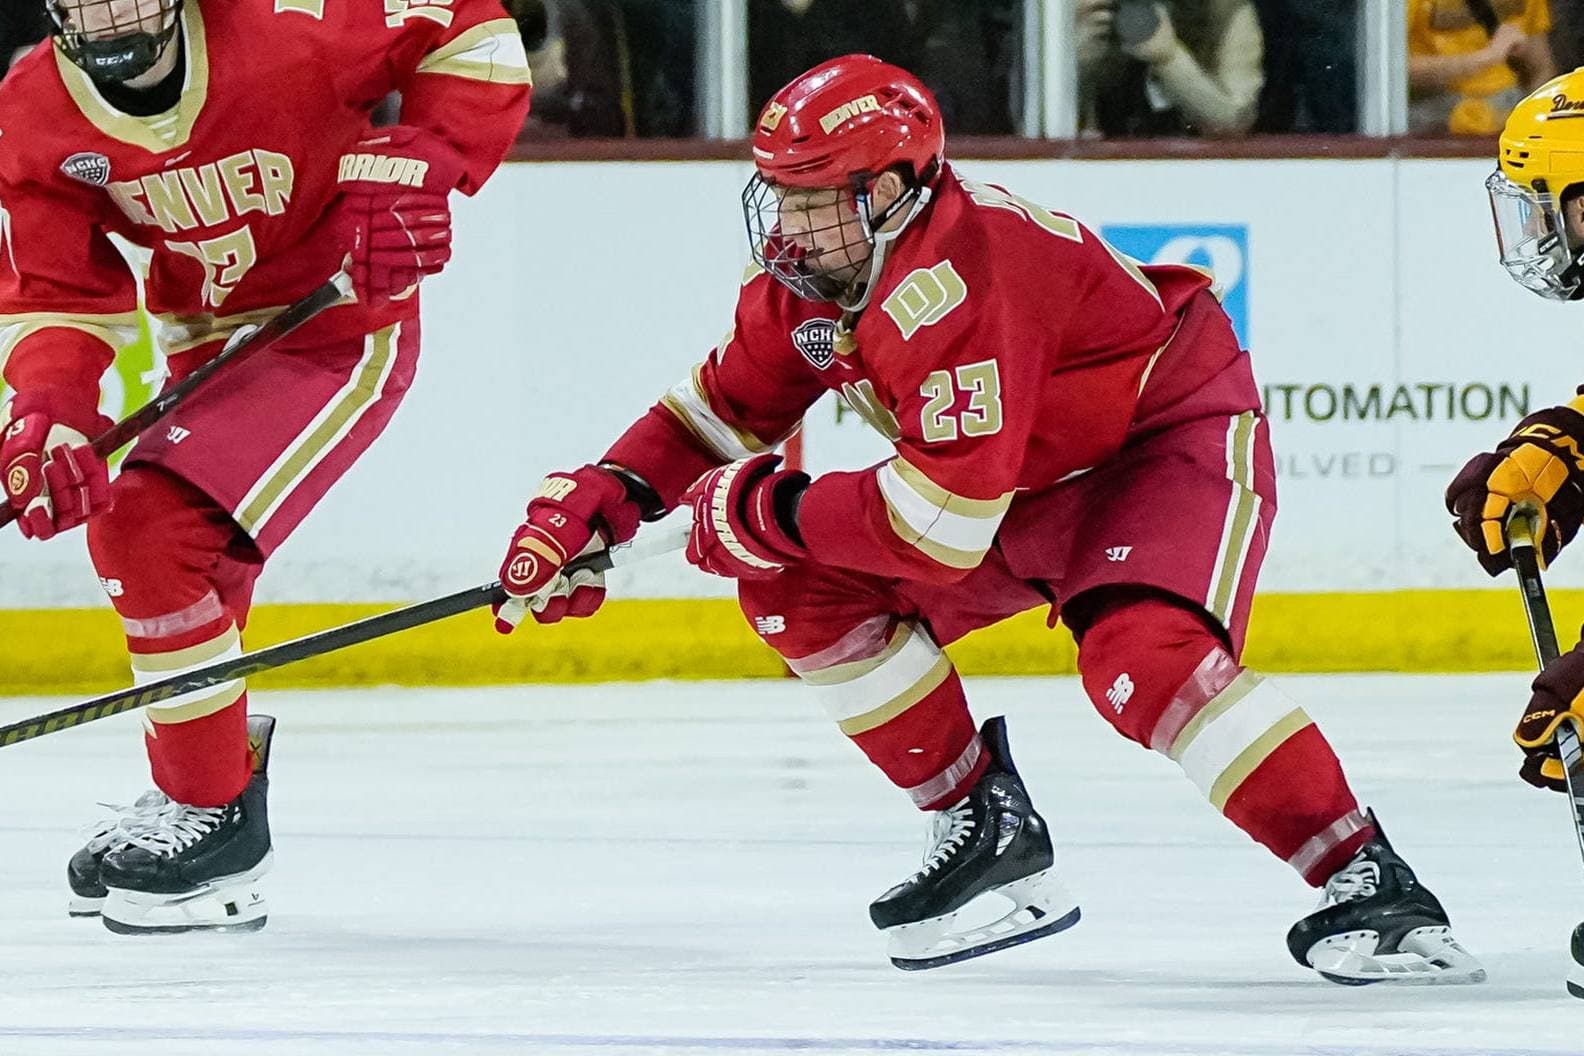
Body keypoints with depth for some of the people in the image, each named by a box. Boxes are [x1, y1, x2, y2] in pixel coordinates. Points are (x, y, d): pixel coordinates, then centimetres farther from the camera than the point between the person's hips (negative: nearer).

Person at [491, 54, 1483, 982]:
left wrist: (764, 509, -28)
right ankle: (990, 836, 8)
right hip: (1037, 469, 9)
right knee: (803, 588, -3)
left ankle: (1366, 885, -29)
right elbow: (728, 406, 8)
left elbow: (944, 522, -38)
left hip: (1177, 434, -9)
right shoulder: (810, 268, -8)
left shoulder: (954, 281, -36)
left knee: (1142, 655, -34)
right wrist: (594, 504, -5)